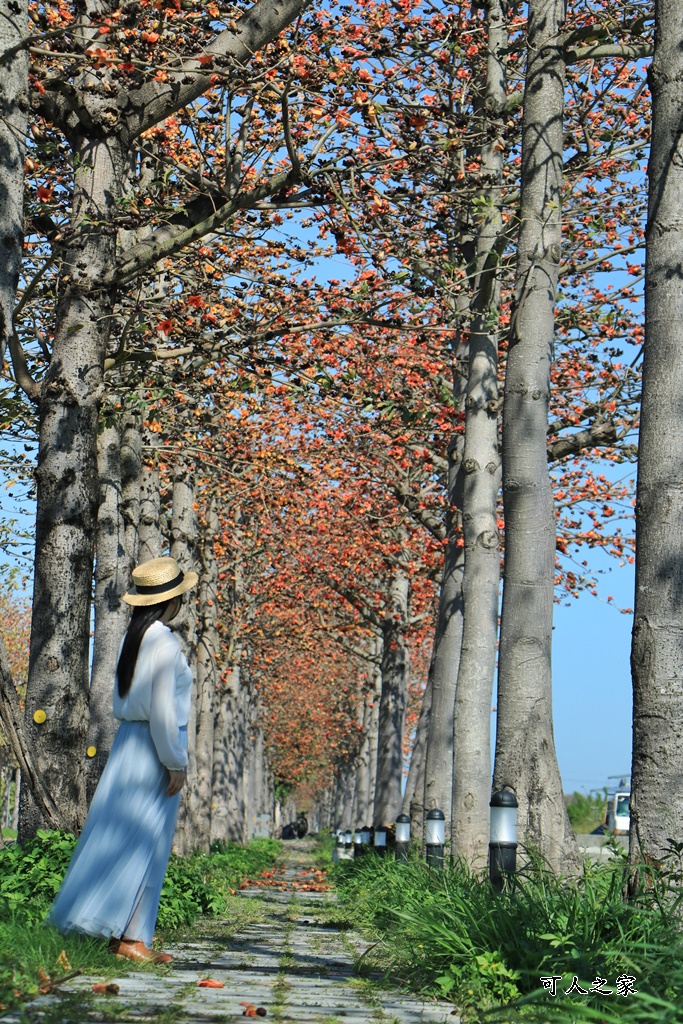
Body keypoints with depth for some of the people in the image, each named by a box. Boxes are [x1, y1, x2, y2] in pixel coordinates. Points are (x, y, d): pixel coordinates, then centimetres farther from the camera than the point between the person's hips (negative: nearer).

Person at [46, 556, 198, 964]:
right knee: (147, 841, -4)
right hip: (156, 746, -9)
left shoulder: (135, 636, 10)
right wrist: (175, 763, -14)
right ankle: (131, 936, -1)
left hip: (128, 739, 9)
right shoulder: (164, 643, -16)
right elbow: (162, 709, -19)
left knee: (117, 833, 9)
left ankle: (123, 932, 14)